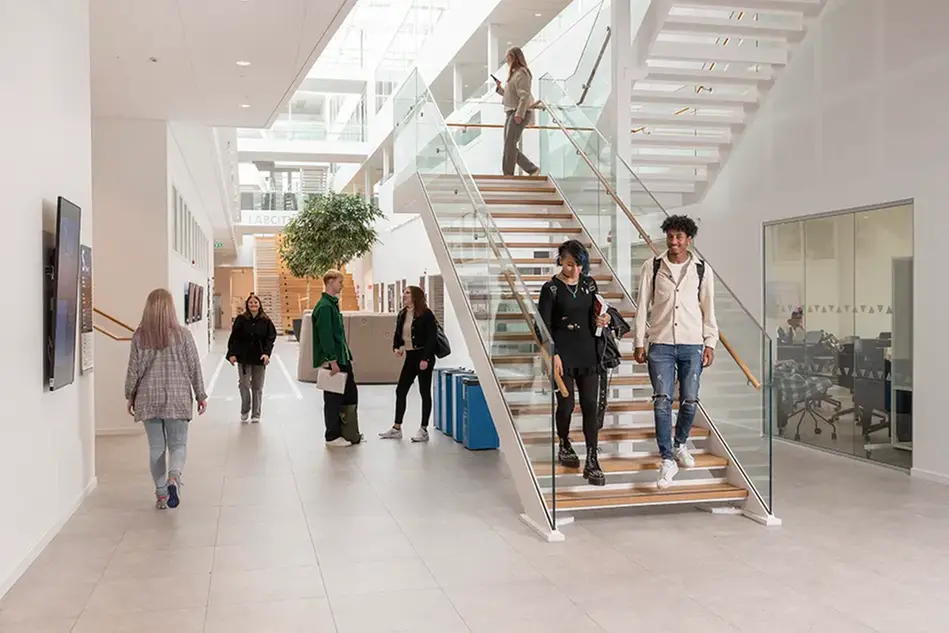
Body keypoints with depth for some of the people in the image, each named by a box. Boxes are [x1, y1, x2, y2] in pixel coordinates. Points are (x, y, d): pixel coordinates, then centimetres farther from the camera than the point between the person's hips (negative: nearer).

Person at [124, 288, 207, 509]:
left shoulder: (139, 336, -3)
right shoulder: (183, 334, -5)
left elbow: (133, 369, 1)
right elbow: (194, 367, -1)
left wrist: (130, 396, 15)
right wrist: (201, 396, 8)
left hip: (149, 399, 1)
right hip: (177, 398, -1)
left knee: (156, 447, 11)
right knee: (178, 444, 7)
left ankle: (161, 493, 13)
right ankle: (173, 476, -21)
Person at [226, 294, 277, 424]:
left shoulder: (266, 321, 0)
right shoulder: (241, 320, 0)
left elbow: (270, 338, -2)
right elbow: (234, 338, -1)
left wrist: (267, 353, -15)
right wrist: (232, 353, -10)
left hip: (259, 359, 0)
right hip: (244, 357, 0)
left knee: (257, 387, 6)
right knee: (244, 385, 0)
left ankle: (256, 414, 16)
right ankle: (245, 411, 21)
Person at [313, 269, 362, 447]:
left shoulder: (333, 304, 16)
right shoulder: (324, 306, -15)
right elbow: (325, 336, -21)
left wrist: (348, 356, 18)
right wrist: (333, 361, -23)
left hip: (342, 359, 10)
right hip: (332, 361, -10)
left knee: (350, 395, 11)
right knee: (333, 400, 0)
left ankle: (350, 434, 18)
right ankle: (332, 437, 9)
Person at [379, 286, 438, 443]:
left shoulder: (426, 314, -12)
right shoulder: (402, 315, 9)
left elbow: (432, 337, -16)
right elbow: (398, 334, 18)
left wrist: (425, 358, -20)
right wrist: (396, 347, -1)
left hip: (423, 357, -7)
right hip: (410, 357, 7)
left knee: (424, 392, 1)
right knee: (400, 391, 7)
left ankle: (424, 430, 10)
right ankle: (397, 428, 17)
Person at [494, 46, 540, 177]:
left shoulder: (521, 73, -11)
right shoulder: (514, 73, 20)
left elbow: (524, 96, -20)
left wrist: (519, 114, -25)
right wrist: (499, 88, 12)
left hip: (519, 113, -10)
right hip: (510, 112, 10)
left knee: (509, 144, -10)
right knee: (510, 146, 8)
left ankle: (508, 174, -6)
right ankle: (532, 169, 12)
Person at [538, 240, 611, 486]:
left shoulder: (589, 283, 7)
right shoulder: (551, 288, -7)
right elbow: (544, 325, -7)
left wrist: (600, 320, -2)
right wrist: (553, 354, -15)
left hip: (587, 352, 4)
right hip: (563, 353, -4)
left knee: (590, 405, -1)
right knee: (566, 405, 3)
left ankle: (592, 462, 1)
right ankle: (565, 446, 31)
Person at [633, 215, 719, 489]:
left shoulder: (702, 270, 5)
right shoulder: (652, 266, 2)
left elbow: (709, 309, 7)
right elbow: (642, 306, 4)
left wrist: (710, 344, 2)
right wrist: (639, 343, 1)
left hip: (692, 344, 1)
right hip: (660, 343, -1)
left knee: (689, 401, 5)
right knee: (662, 401, -6)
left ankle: (680, 444, 31)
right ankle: (667, 460, 0)